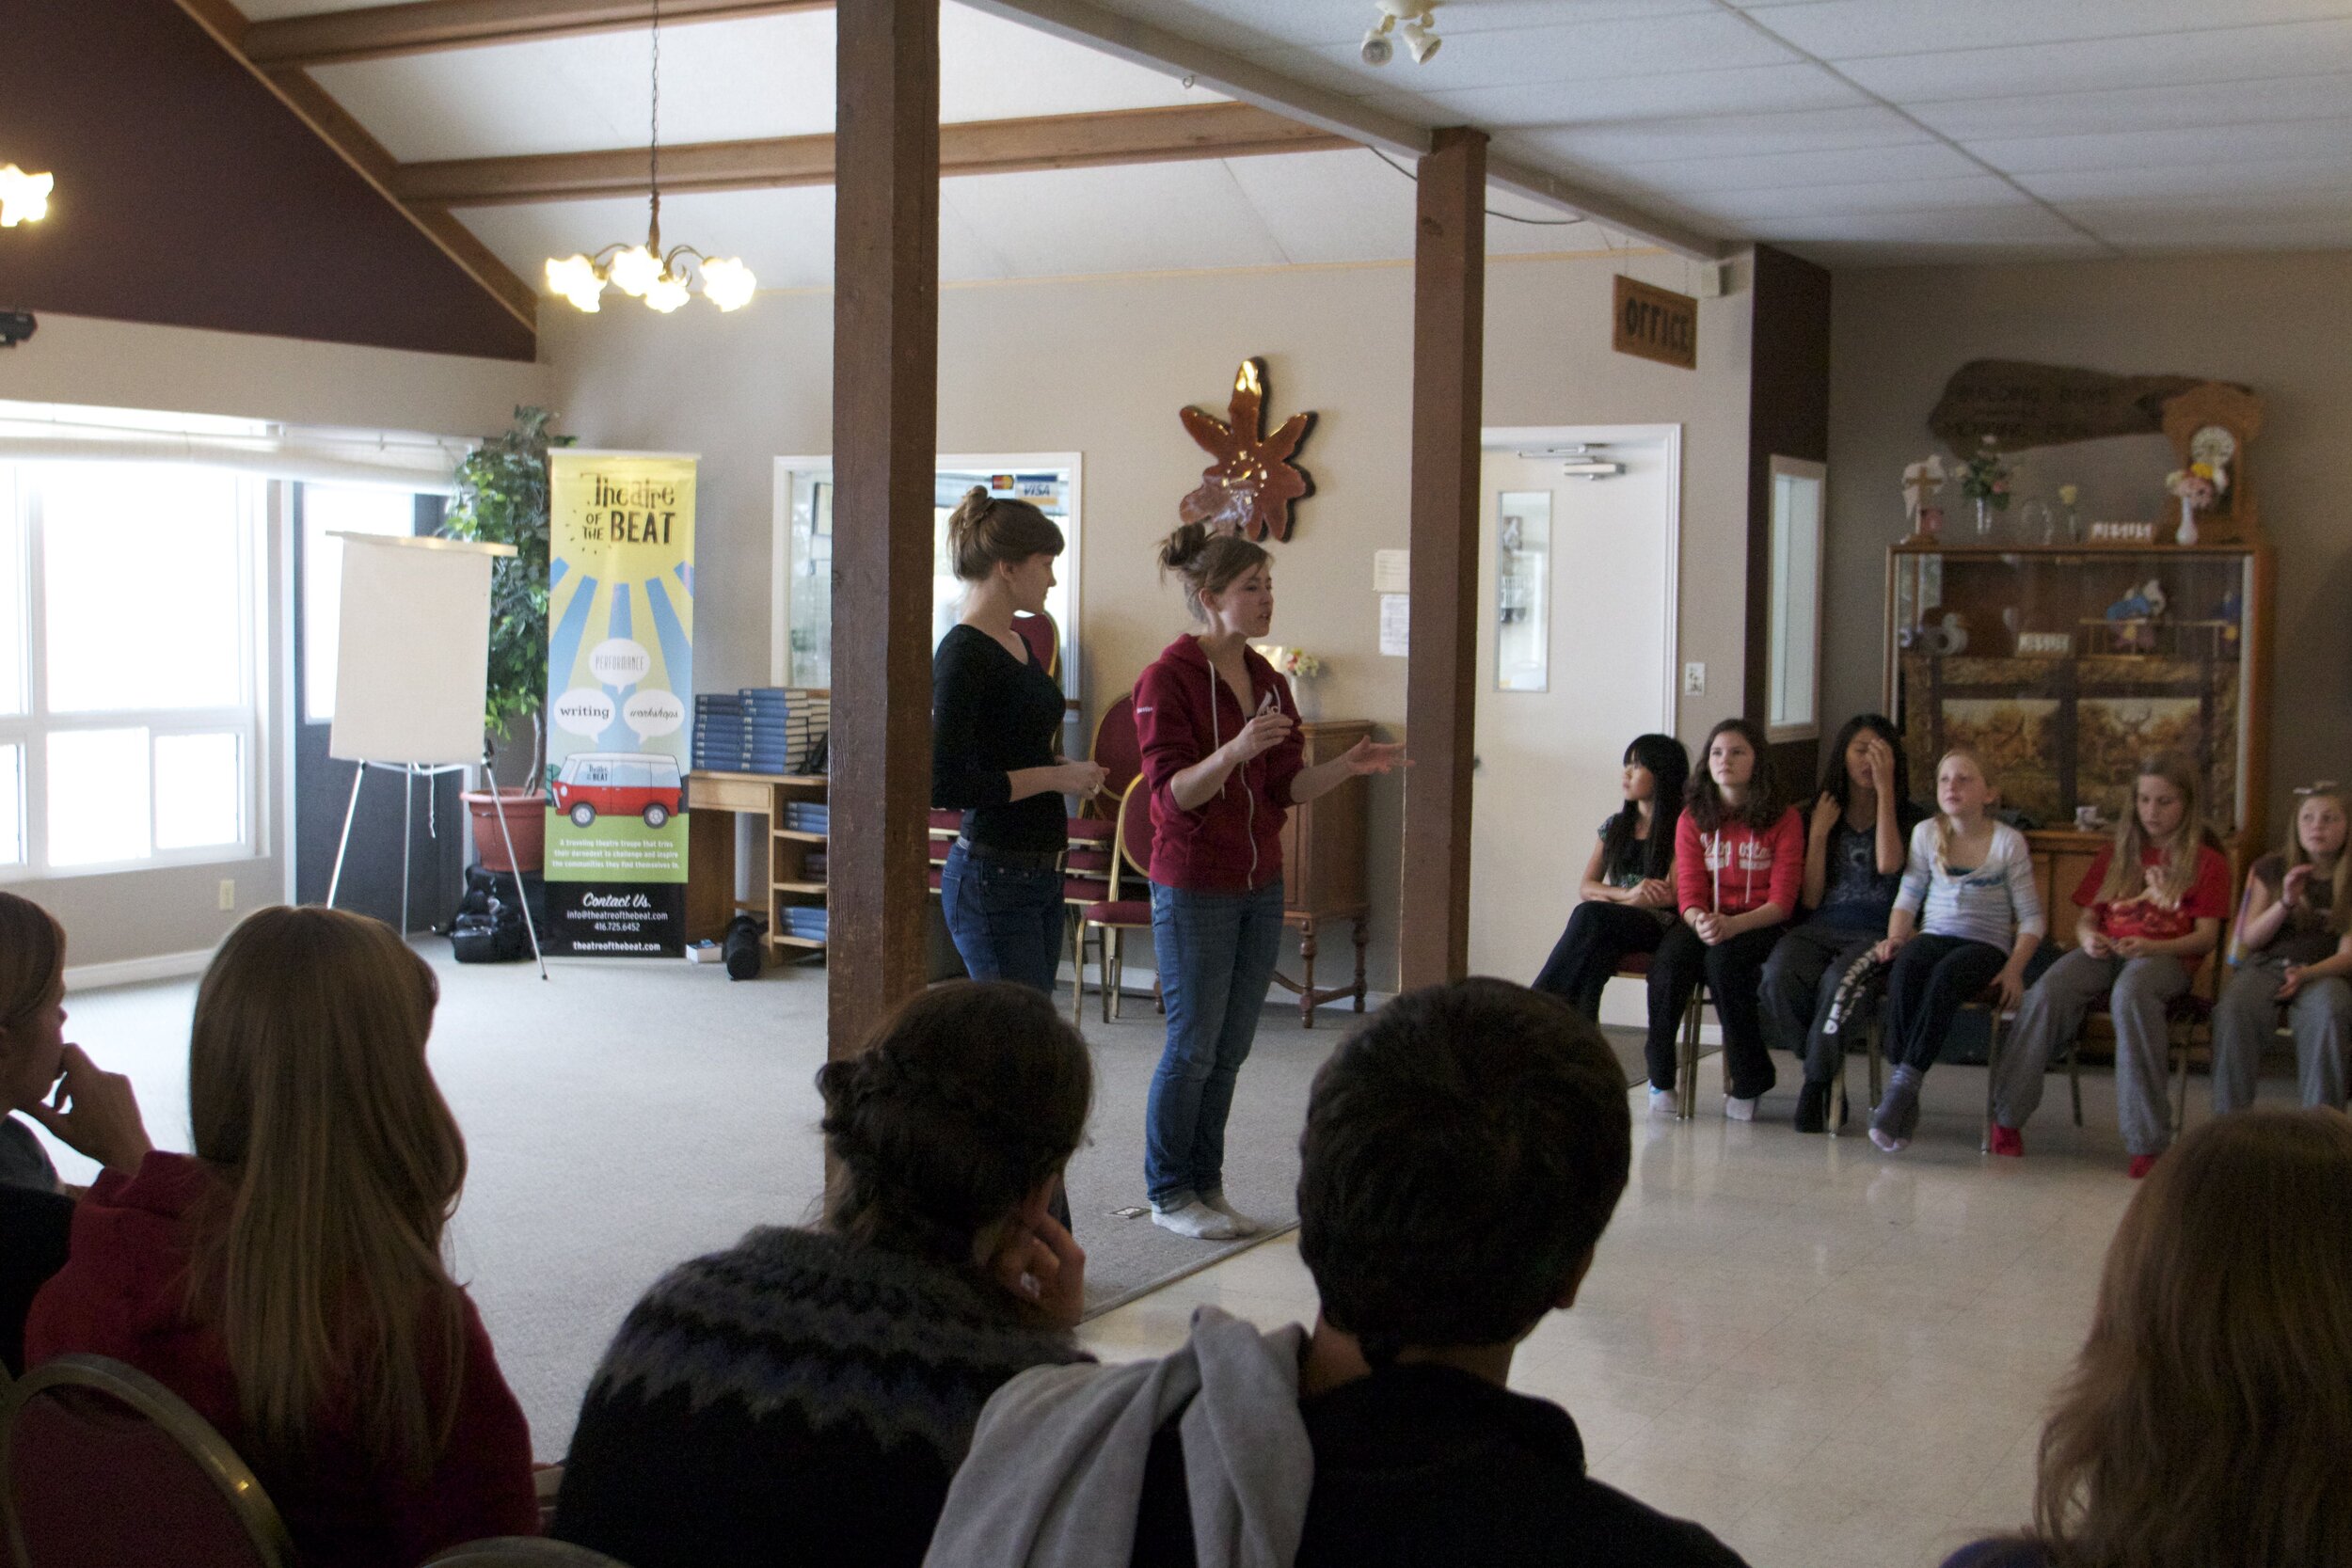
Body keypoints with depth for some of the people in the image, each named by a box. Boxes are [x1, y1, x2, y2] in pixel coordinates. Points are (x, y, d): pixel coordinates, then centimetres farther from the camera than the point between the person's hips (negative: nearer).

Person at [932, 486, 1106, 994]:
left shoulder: (1017, 644, 13)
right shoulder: (963, 655, -15)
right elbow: (945, 785, -22)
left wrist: (1067, 769, 8)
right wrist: (1053, 777, -17)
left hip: (1040, 876, 9)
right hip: (992, 880, -9)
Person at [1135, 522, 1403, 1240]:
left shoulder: (1269, 682, 9)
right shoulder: (1168, 678, -12)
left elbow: (1285, 788, 10)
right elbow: (1172, 794, -18)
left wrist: (1347, 765, -6)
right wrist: (1233, 751, -34)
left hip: (1260, 883, 7)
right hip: (1193, 887, -7)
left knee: (1231, 1046, 10)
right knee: (1193, 1045, -1)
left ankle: (1206, 1185, 21)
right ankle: (1168, 1193, 13)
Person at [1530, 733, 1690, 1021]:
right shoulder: (1614, 825, 19)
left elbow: (1672, 895, -9)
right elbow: (1585, 888, 13)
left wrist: (1609, 897, -7)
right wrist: (1627, 893, -8)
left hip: (1659, 927, -4)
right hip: (1611, 931, 4)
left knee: (1591, 915, -34)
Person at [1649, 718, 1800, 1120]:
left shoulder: (1783, 820, 0)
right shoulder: (1693, 818, 9)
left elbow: (1782, 901, -6)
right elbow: (1689, 893, 2)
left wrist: (1733, 925, -25)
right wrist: (1701, 921, -22)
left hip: (1759, 925, -2)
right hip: (1704, 921, 3)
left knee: (1723, 961, -35)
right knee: (1668, 962, -30)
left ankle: (1749, 1081, -16)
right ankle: (1660, 1079, -15)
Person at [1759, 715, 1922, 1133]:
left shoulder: (1908, 816, 10)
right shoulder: (1822, 813, 16)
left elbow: (1888, 864, -14)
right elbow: (1810, 898, 10)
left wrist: (1885, 788, -8)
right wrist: (1818, 834, 0)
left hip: (1878, 932, -3)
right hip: (1821, 927, 3)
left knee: (1839, 982, -37)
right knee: (1779, 976, -32)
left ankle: (1817, 1085, -21)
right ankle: (1826, 1071, -15)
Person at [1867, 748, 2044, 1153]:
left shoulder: (2009, 842, 1)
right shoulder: (1926, 834, 10)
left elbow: (2031, 915, 0)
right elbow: (1908, 898, 12)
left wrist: (2015, 967, -13)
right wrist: (1895, 938, -7)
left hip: (1986, 945, -2)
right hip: (1933, 936, 2)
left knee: (1945, 975, -37)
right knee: (1903, 969, -33)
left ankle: (1903, 1085, -36)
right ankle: (1905, 1103, -35)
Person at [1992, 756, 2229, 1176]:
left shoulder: (2207, 862, 12)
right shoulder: (2115, 855, 25)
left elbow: (2205, 937, 3)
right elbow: (2085, 917, 21)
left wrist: (2151, 946, -15)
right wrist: (2088, 937, -4)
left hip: (2167, 956, -3)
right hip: (2106, 951, 3)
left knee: (2131, 994, -41)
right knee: (2048, 991, -31)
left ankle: (2147, 1142, -41)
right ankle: (2004, 1115, -29)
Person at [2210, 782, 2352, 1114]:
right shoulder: (2270, 869, 13)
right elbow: (2249, 939, 8)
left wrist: (2306, 973, -19)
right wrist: (2285, 903, -9)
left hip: (2323, 971, -1)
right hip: (2265, 965, 1)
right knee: (2234, 1008, -35)